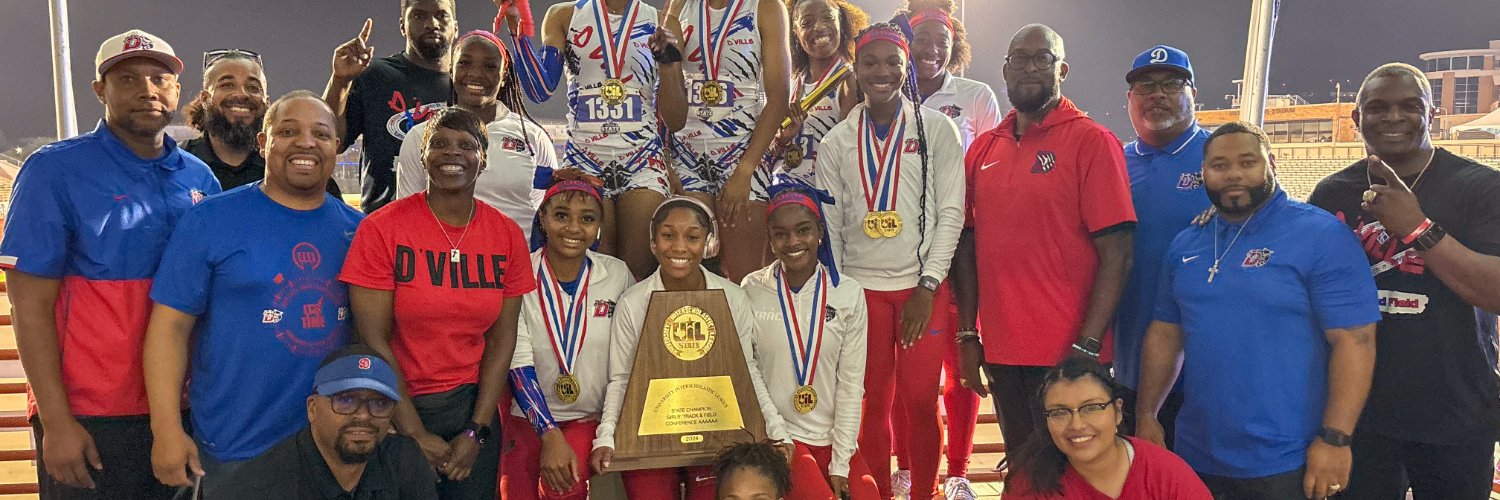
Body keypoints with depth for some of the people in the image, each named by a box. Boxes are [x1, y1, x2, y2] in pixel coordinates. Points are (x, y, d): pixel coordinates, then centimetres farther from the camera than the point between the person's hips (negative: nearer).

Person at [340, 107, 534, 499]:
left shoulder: (508, 236, -1)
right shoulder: (382, 229, -11)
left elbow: (501, 339, 0)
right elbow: (374, 341, -12)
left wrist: (477, 433, -6)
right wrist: (417, 434, -13)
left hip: (473, 406, 3)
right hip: (396, 410, -2)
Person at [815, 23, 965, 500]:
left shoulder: (936, 129, 1)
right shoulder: (837, 142, 7)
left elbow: (951, 211, -3)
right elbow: (830, 224, 7)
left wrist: (928, 286, -9)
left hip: (923, 287, -1)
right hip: (861, 286, 2)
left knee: (920, 401, -2)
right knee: (873, 402, 5)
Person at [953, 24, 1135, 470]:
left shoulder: (1092, 141, -7)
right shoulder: (983, 148, 9)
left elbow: (1117, 253, -11)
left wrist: (1087, 347, -17)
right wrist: (968, 335, 7)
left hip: (1067, 354, -4)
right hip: (1000, 350, 5)